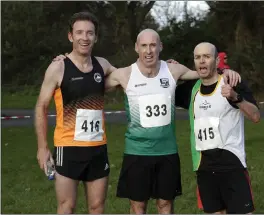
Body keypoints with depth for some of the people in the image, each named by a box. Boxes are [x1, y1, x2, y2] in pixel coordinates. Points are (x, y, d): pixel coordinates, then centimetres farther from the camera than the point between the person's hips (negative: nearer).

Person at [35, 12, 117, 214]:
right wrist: (42, 147, -6)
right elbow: (41, 107, -2)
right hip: (69, 148, -4)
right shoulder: (58, 68, -8)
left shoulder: (102, 65, 4)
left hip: (98, 148, 4)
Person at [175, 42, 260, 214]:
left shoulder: (233, 84, -7)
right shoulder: (191, 89, 8)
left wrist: (236, 97, -31)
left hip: (232, 162, -5)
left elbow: (256, 117, -15)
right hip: (204, 165, 5)